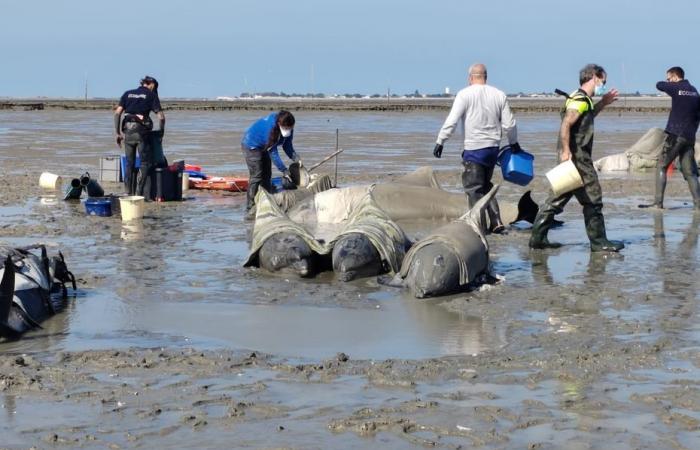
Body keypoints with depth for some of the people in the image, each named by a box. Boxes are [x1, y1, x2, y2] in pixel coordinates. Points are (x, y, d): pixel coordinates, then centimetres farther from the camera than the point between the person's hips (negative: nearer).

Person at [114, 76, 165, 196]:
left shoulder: (128, 94, 16)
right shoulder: (151, 95, 6)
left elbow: (117, 113, 6)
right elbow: (161, 117, -2)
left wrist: (118, 133, 9)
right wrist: (161, 131, 13)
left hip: (127, 131, 4)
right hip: (141, 131, -4)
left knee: (129, 164, 12)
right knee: (145, 163, 4)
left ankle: (129, 194, 11)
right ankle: (139, 192, -8)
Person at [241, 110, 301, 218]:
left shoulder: (288, 128, -15)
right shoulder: (270, 127, -37)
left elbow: (287, 146, -9)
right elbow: (273, 152, -33)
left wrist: (295, 158, -28)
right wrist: (284, 170, -32)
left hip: (263, 147, 8)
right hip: (251, 145, -8)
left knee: (266, 176, 10)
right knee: (257, 176, -14)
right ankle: (250, 210, -12)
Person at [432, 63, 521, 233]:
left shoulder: (465, 94, -6)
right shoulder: (499, 95, 7)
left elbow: (451, 121, -12)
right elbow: (509, 124, 9)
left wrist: (440, 141, -7)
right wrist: (514, 143, 24)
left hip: (474, 149, -5)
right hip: (493, 148, 5)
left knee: (474, 188, -1)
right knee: (486, 185, 18)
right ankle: (496, 222, 12)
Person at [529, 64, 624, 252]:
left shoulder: (582, 100, 17)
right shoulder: (581, 100, -14)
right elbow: (565, 125, -24)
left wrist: (602, 104, 28)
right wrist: (566, 152, -27)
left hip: (574, 157, 10)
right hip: (577, 157, -10)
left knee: (558, 198, 11)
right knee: (592, 199, -3)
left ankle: (537, 237, 12)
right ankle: (599, 242, 3)